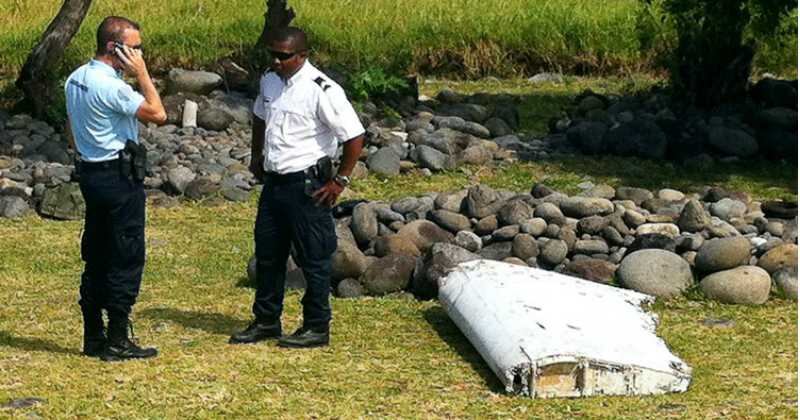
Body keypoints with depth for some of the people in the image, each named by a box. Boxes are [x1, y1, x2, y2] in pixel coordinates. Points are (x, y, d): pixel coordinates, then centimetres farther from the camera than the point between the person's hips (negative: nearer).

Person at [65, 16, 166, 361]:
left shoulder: (75, 80, 10)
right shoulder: (110, 86, -20)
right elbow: (158, 115, -18)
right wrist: (141, 73, -13)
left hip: (90, 173, 9)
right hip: (119, 177, -9)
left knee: (95, 258, 12)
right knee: (127, 259, -3)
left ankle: (93, 338, 16)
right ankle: (117, 341, -1)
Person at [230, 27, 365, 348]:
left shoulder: (322, 91, -19)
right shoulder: (269, 81, 5)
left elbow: (355, 136, -18)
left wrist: (340, 182, -15)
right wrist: (256, 156, 23)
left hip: (307, 186, -8)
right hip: (273, 181, 8)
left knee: (314, 259, 2)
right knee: (267, 255, 15)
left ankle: (317, 328, 12)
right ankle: (266, 321, 28)